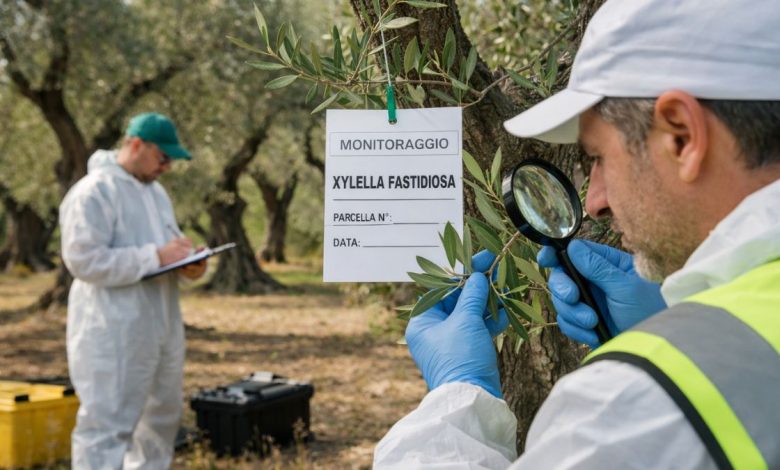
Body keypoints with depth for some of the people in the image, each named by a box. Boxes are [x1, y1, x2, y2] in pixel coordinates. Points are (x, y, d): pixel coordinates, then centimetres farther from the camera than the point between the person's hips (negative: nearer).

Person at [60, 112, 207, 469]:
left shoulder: (154, 190, 16)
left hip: (160, 326, 9)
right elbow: (83, 259, -22)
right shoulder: (94, 191, -13)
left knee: (162, 416, 17)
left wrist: (187, 261, 1)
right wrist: (156, 256, -23)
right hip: (114, 332, -9)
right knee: (108, 424, -7)